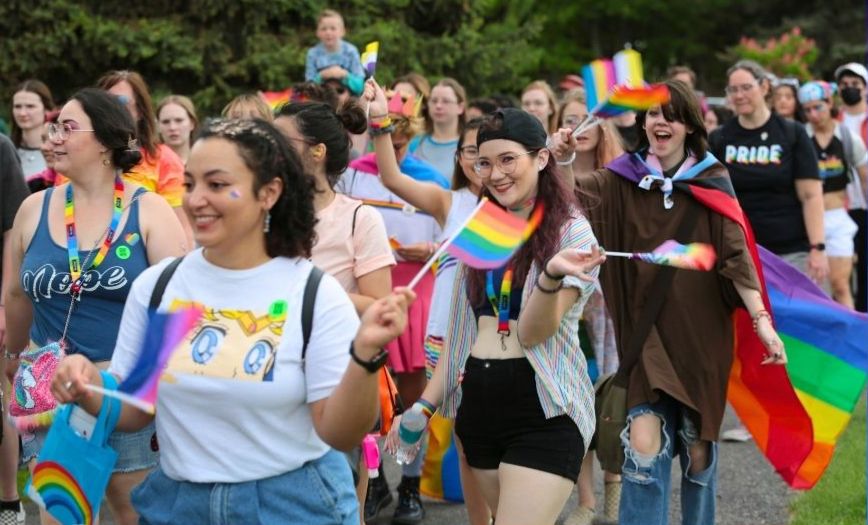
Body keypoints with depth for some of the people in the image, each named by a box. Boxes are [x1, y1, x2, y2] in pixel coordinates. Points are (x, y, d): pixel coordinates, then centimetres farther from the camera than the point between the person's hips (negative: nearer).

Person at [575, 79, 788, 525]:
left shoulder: (712, 182, 0)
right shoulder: (622, 179, 1)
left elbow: (736, 254, -7)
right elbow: (574, 195, -16)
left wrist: (761, 319, -17)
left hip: (700, 333, 0)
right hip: (646, 330, 0)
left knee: (698, 448, 8)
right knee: (644, 446, -13)